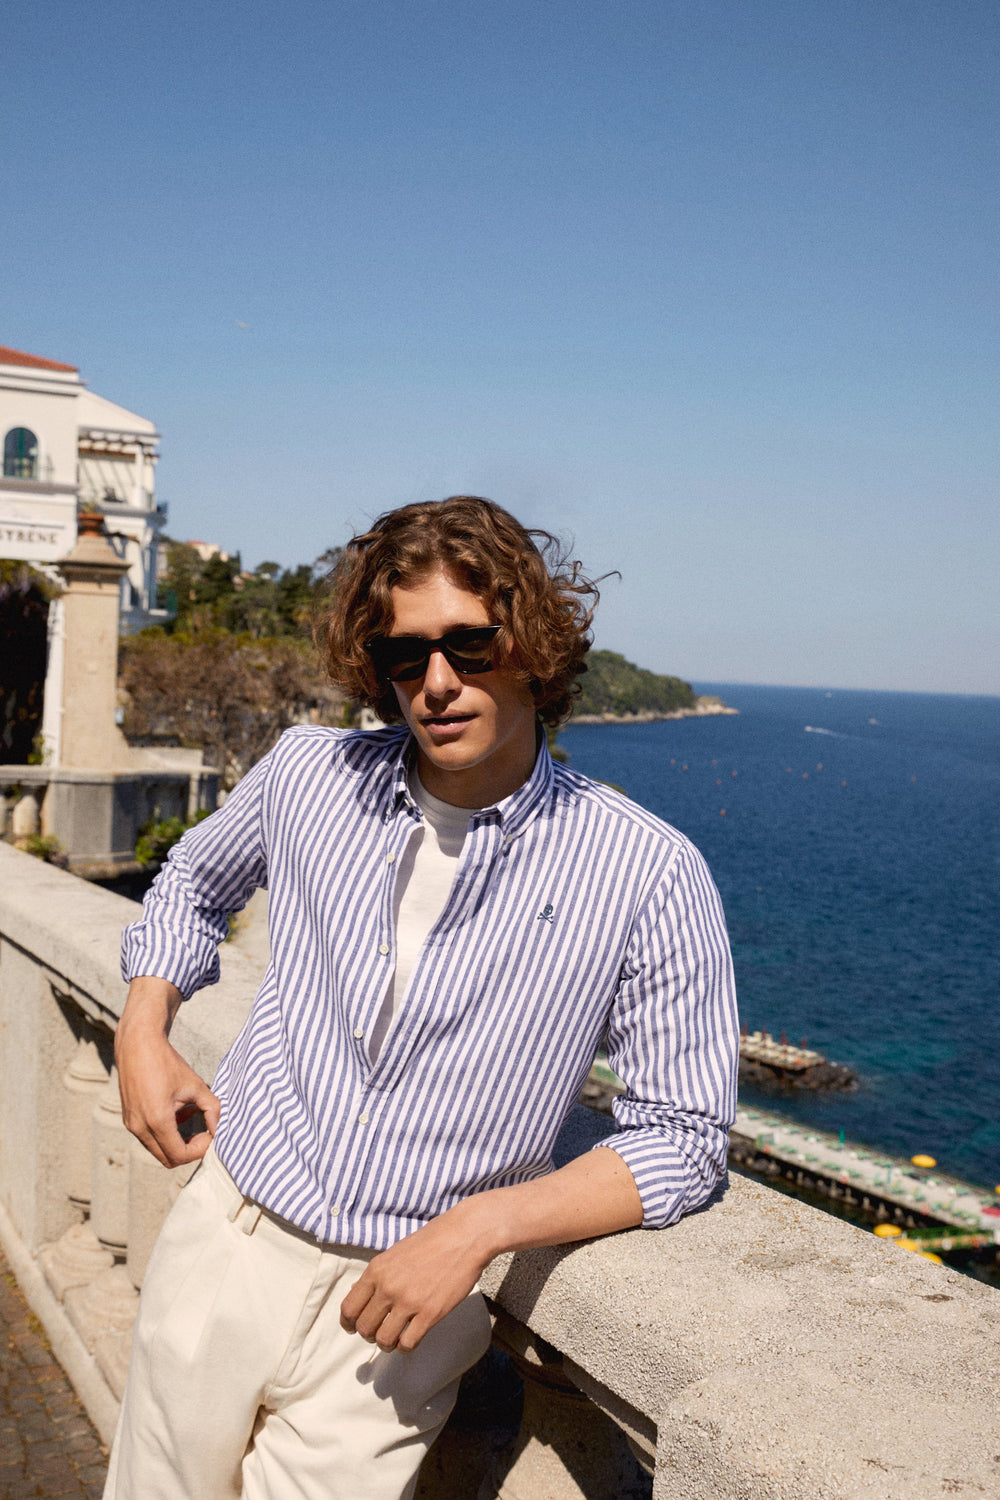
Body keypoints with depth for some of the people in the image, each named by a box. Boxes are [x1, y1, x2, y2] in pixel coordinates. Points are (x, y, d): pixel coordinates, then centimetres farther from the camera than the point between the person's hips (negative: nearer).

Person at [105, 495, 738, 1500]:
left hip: (395, 1308, -3)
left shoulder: (645, 874, -14)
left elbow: (683, 1137, -9)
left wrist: (478, 1227, -20)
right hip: (223, 1242, 3)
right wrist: (142, 1029, 5)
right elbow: (195, 878, 19)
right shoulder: (307, 775, -3)